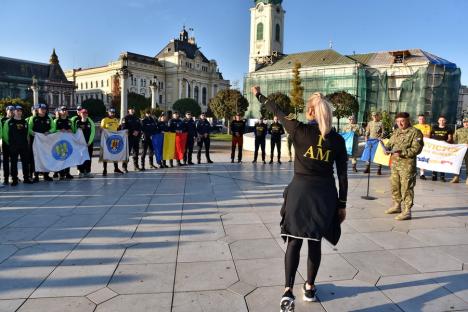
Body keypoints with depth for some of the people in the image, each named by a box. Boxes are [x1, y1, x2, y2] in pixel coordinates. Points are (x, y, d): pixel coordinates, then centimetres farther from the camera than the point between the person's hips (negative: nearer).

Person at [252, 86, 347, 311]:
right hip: (325, 194, 2)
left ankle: (288, 291, -4)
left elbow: (277, 112, 8)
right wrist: (342, 204, 9)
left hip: (301, 190, -2)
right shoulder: (337, 139, 1)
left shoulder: (299, 130, -6)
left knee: (294, 241, 6)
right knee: (315, 241, 15)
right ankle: (310, 287, 28)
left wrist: (259, 95, 24)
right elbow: (342, 176, 1)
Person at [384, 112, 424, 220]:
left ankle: (407, 211, 2)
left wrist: (402, 153, -25)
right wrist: (387, 149, -3)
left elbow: (416, 149, -15)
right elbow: (389, 143, 19)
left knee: (406, 187, -5)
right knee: (395, 185, 17)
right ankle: (397, 205, 33)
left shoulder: (415, 132, -8)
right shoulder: (396, 132, 14)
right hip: (395, 163, 8)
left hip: (407, 164, -8)